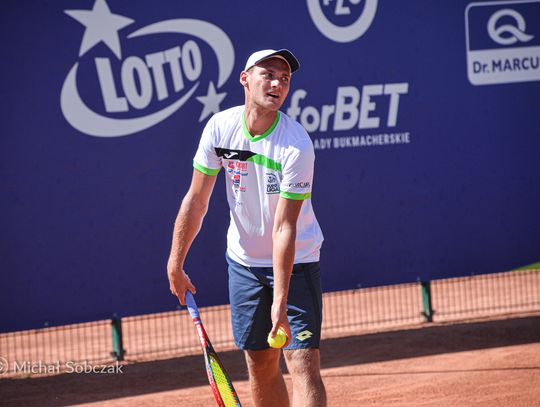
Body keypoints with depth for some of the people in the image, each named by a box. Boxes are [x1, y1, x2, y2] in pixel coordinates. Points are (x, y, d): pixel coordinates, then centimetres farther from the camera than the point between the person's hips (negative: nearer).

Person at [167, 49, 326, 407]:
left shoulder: (297, 146, -23)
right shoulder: (220, 127, -10)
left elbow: (285, 228, -25)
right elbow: (197, 200, 1)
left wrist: (280, 302, -29)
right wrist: (175, 263, 2)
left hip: (296, 260, -4)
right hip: (244, 260, 4)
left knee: (303, 364, -14)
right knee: (261, 365, 9)